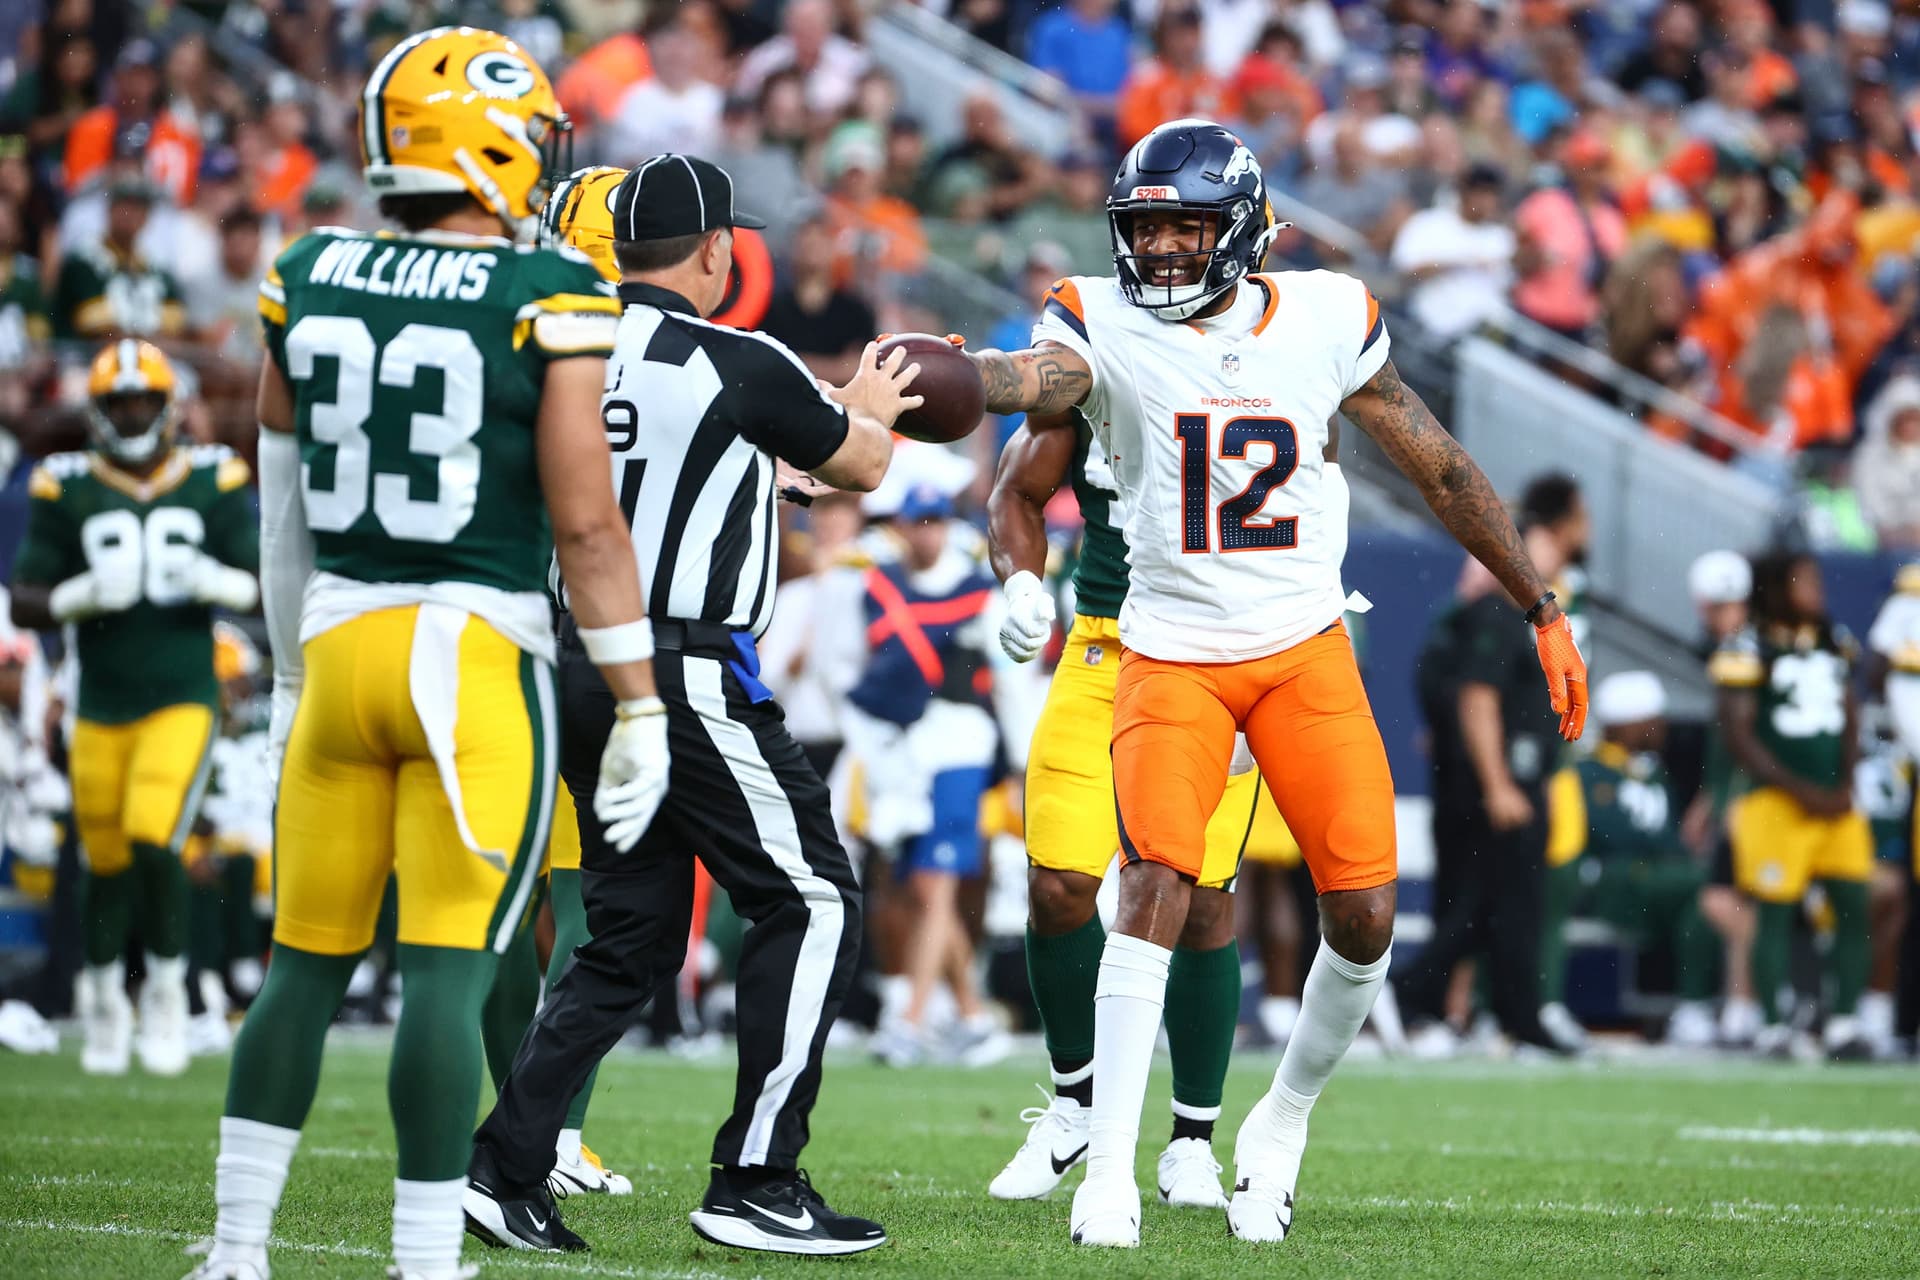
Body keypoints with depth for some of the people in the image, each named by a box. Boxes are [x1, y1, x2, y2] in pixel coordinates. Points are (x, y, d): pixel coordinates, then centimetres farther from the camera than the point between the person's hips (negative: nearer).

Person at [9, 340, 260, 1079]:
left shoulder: (214, 484, 2)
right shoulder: (67, 491, 1)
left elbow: (263, 590, 4)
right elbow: (24, 604, 1)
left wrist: (214, 582, -16)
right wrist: (84, 595, -18)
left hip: (182, 699, -1)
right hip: (102, 707, 1)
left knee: (154, 840, -19)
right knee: (106, 861, 8)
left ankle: (167, 989, 2)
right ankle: (102, 1001, 31)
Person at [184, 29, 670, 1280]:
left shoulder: (307, 282, 5)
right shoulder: (547, 301, -9)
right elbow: (585, 525, -11)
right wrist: (643, 710, -6)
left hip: (340, 650, 5)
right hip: (480, 659, -5)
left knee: (307, 964, 14)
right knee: (450, 974, -3)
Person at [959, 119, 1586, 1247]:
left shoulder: (1325, 320, -1)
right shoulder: (1109, 322, -5)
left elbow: (1443, 470, 8)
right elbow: (1036, 380, -29)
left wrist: (1544, 611, 12)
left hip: (1306, 649, 2)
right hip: (1172, 655, -2)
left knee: (1365, 917, -5)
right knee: (1155, 886, -20)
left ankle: (1287, 1121, 21)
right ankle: (1110, 1170, -17)